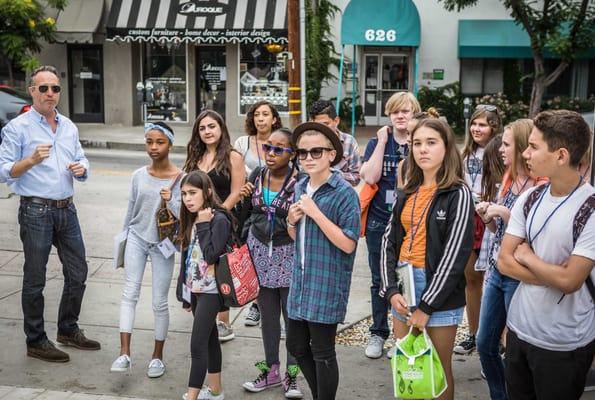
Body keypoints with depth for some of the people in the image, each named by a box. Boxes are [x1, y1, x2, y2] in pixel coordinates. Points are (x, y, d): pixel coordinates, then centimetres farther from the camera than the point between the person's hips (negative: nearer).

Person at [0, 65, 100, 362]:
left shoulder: (69, 127, 12)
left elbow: (82, 164, 17)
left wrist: (81, 169, -6)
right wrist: (31, 160, -26)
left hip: (67, 209, 6)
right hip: (36, 211, -6)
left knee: (77, 273, 13)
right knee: (35, 280, 4)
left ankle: (68, 329, 30)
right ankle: (36, 341, 17)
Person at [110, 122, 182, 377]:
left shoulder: (180, 178, -8)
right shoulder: (139, 176, 2)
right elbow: (131, 210, 12)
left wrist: (170, 201, -27)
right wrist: (122, 242, 16)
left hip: (162, 244, -2)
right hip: (137, 238, 3)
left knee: (159, 302, 4)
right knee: (130, 292, -8)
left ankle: (157, 356, 20)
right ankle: (124, 353, -7)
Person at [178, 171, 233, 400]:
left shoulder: (219, 219, -15)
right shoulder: (192, 219, 9)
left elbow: (211, 255, -23)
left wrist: (204, 225, -18)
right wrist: (185, 289, 18)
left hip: (210, 290, -8)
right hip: (195, 288, 8)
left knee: (197, 344, -10)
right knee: (210, 339, 17)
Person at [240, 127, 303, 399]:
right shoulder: (257, 175, 3)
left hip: (289, 252, -4)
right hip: (260, 250, 5)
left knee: (292, 313, 2)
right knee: (267, 313, 13)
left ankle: (292, 374, 17)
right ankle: (271, 370, 26)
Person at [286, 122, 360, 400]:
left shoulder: (344, 193, -15)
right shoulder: (300, 187, 7)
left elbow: (348, 244, -20)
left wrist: (315, 213, -22)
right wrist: (292, 220, -5)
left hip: (327, 285, -7)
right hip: (301, 281, 7)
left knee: (322, 353, 3)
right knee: (296, 346, 17)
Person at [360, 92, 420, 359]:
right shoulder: (377, 142, 4)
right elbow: (370, 177, -11)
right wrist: (382, 142, -10)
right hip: (380, 222, 2)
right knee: (380, 281, 12)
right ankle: (378, 333, 26)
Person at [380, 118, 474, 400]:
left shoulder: (458, 194, -9)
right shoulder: (407, 194, 9)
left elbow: (455, 255, -15)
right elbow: (389, 242, 6)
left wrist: (426, 306, -16)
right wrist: (391, 290, -8)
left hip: (439, 292, -5)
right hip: (403, 285, 5)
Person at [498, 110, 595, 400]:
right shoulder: (529, 199, -1)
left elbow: (570, 281, -23)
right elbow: (505, 262, -4)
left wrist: (526, 256, -9)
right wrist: (555, 275, -16)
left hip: (564, 345, -5)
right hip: (518, 328, 5)